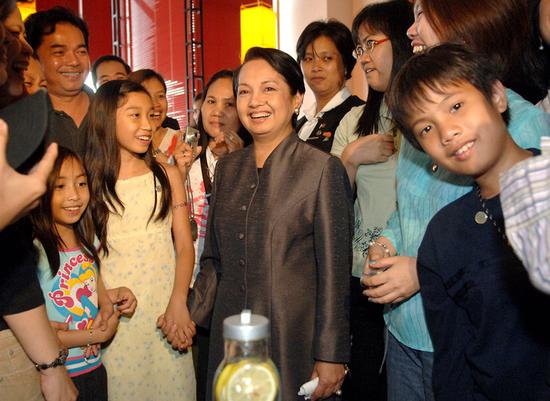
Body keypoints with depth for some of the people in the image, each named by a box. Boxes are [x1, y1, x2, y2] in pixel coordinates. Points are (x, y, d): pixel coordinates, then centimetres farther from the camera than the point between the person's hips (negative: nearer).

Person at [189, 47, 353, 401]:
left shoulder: (322, 168, -9)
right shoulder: (228, 167, 7)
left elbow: (334, 273, -10)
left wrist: (331, 356, -10)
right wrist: (193, 315, 10)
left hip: (294, 338, -4)